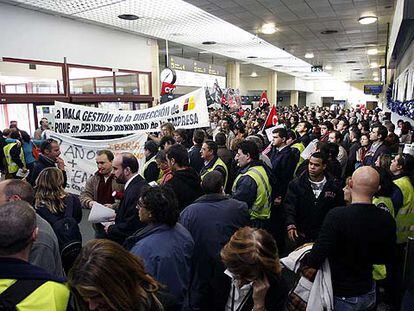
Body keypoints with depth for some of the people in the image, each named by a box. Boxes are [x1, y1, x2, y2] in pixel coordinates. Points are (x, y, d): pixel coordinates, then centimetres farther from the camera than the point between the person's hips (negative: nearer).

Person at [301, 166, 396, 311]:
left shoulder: (337, 215, -30)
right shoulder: (387, 219, -12)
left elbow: (316, 258, -28)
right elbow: (387, 258, 3)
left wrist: (304, 260, -9)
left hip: (342, 297, -5)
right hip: (369, 293, 5)